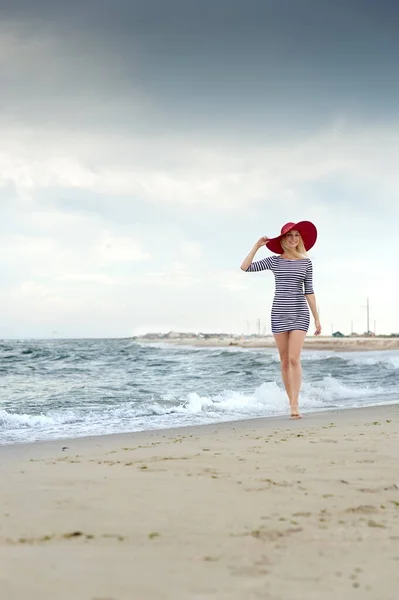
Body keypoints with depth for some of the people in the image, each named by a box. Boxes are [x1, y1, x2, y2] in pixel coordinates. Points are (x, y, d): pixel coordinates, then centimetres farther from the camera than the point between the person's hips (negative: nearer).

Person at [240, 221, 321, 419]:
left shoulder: (306, 262, 4)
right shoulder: (274, 261, 4)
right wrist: (257, 246, -2)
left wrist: (317, 319, 1)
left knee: (294, 359, -14)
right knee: (284, 361, 5)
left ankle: (295, 404, -15)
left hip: (300, 313, -1)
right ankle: (292, 402, 15)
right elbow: (245, 267, 0)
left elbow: (309, 291, 4)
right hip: (279, 313, 2)